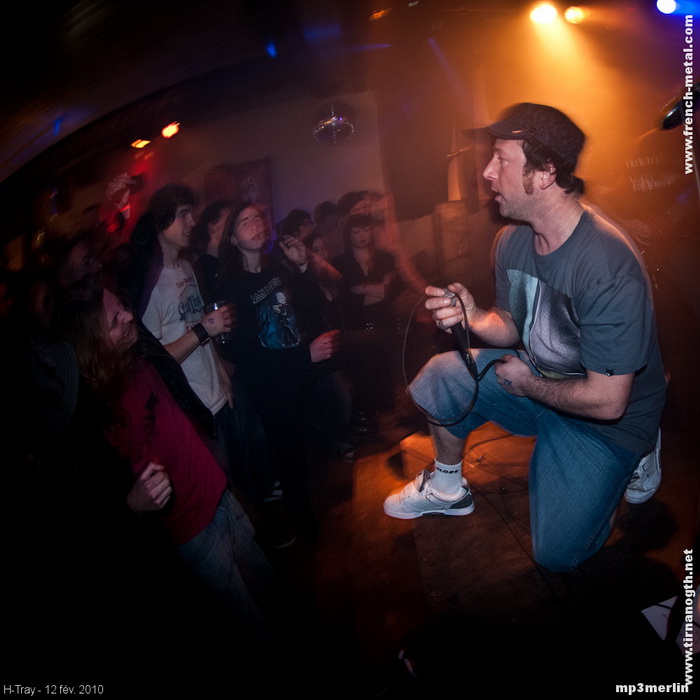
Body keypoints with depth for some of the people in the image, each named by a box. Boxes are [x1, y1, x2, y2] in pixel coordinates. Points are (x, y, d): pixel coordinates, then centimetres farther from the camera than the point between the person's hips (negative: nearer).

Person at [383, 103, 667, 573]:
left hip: (609, 419, -6)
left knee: (558, 553, -5)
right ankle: (447, 488, 17)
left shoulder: (607, 266, -33)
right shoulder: (512, 240, -7)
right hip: (537, 378, 6)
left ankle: (632, 463, 20)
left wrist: (525, 382, -15)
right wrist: (473, 316, -17)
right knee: (441, 376, -6)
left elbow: (607, 401, -30)